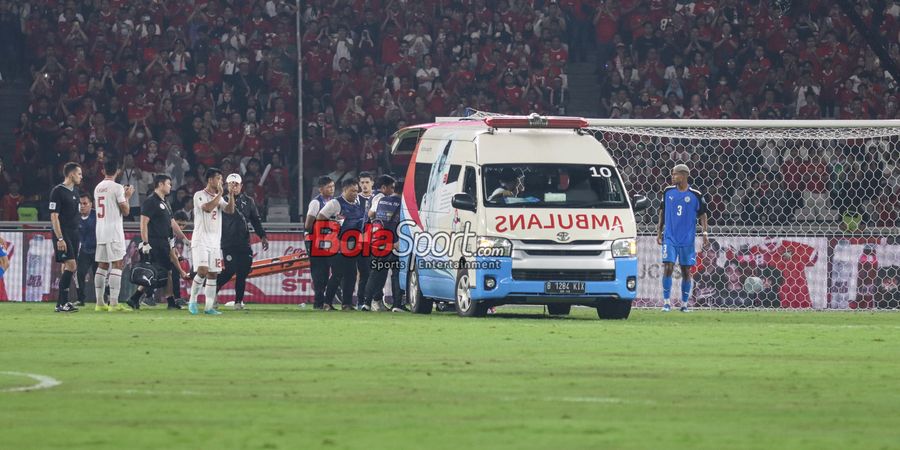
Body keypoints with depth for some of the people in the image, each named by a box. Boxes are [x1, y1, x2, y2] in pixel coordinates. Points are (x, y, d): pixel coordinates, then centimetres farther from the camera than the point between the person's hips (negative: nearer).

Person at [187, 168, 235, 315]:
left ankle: (209, 307, 6)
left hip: (215, 242, 7)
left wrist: (231, 194, -7)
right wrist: (220, 194, -15)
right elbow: (207, 208, -22)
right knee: (203, 271, -19)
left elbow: (230, 210, 2)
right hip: (201, 241, -7)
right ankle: (192, 301, -5)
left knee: (212, 274, 4)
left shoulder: (219, 198, 15)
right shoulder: (200, 195, -5)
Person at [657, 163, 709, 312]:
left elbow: (702, 213, 4)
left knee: (686, 270, 5)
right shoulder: (668, 192, 4)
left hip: (688, 239, -1)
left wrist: (705, 232, -7)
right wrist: (659, 231, 14)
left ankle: (684, 304, 14)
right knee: (668, 267, -10)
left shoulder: (695, 195, -2)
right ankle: (666, 302, -5)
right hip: (670, 237, 1)